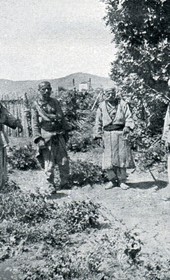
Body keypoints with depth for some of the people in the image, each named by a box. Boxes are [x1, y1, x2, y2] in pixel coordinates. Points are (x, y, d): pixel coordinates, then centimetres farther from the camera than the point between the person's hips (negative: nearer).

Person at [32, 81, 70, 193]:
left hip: (59, 136, 4)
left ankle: (64, 182, 19)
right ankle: (51, 185, 12)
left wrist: (66, 131, 15)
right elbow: (35, 124, -3)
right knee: (49, 164, -1)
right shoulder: (36, 105, -1)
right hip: (46, 138, -4)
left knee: (64, 161, 5)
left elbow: (62, 118, 18)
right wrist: (38, 139, -11)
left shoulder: (55, 102, 11)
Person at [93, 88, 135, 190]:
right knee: (108, 159, 1)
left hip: (120, 134, -1)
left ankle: (122, 180, 13)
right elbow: (98, 122, 9)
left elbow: (129, 117, 0)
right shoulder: (101, 106, 8)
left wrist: (128, 127, -20)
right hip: (107, 135, 1)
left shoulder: (123, 104, 5)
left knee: (122, 157, 1)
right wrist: (98, 135, 2)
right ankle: (112, 180, 16)